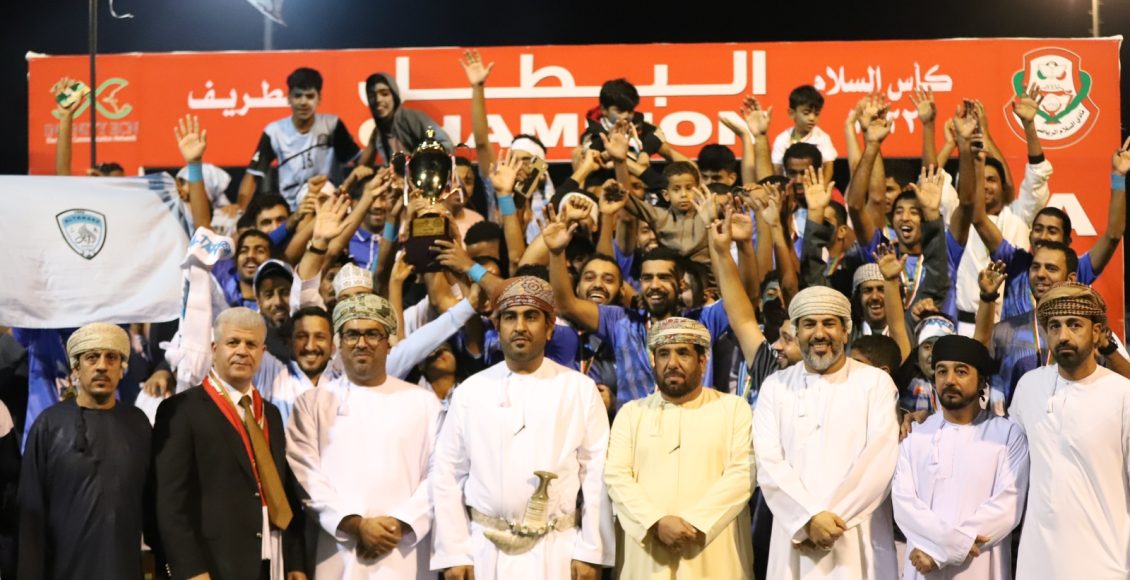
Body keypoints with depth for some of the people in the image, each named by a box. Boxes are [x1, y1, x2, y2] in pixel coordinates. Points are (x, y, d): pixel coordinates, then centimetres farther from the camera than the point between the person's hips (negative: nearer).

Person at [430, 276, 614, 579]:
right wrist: (453, 553, -1)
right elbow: (447, 474, 3)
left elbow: (596, 473, -2)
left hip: (556, 551, -1)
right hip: (485, 549, 1)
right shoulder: (470, 391, 4)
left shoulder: (580, 389, 1)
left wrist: (590, 552, -5)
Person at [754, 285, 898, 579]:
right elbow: (768, 464, -2)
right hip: (794, 538, 2)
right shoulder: (775, 387, 7)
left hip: (858, 539, -1)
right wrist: (809, 518, -14)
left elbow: (880, 461, -8)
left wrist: (831, 518, -13)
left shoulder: (876, 382, 2)